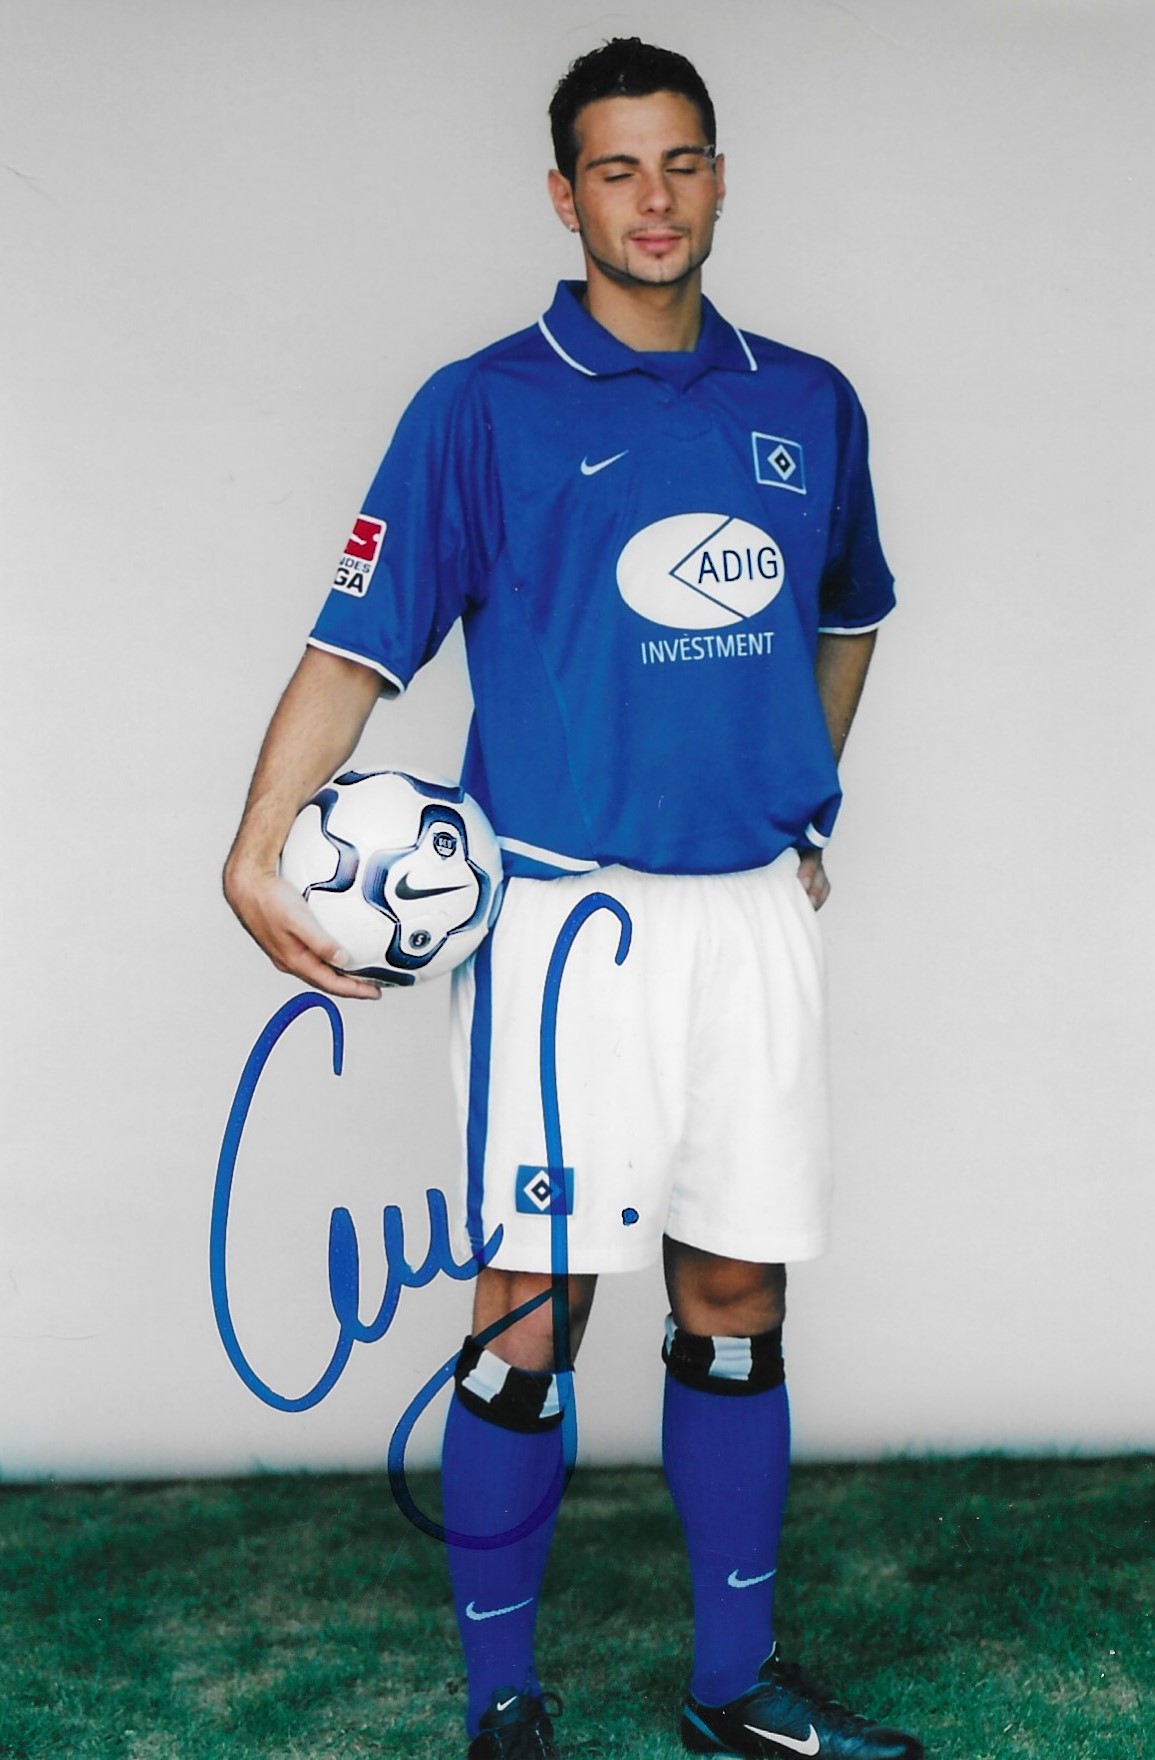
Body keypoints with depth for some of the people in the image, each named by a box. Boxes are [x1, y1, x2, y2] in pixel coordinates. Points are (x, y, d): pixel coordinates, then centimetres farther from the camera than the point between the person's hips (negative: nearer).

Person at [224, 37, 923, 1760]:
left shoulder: (807, 404, 11)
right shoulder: (485, 407, -2)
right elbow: (358, 643, -7)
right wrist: (259, 853, -19)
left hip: (754, 910, 4)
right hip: (563, 915, -4)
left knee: (735, 1303, 10)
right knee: (531, 1310, -2)